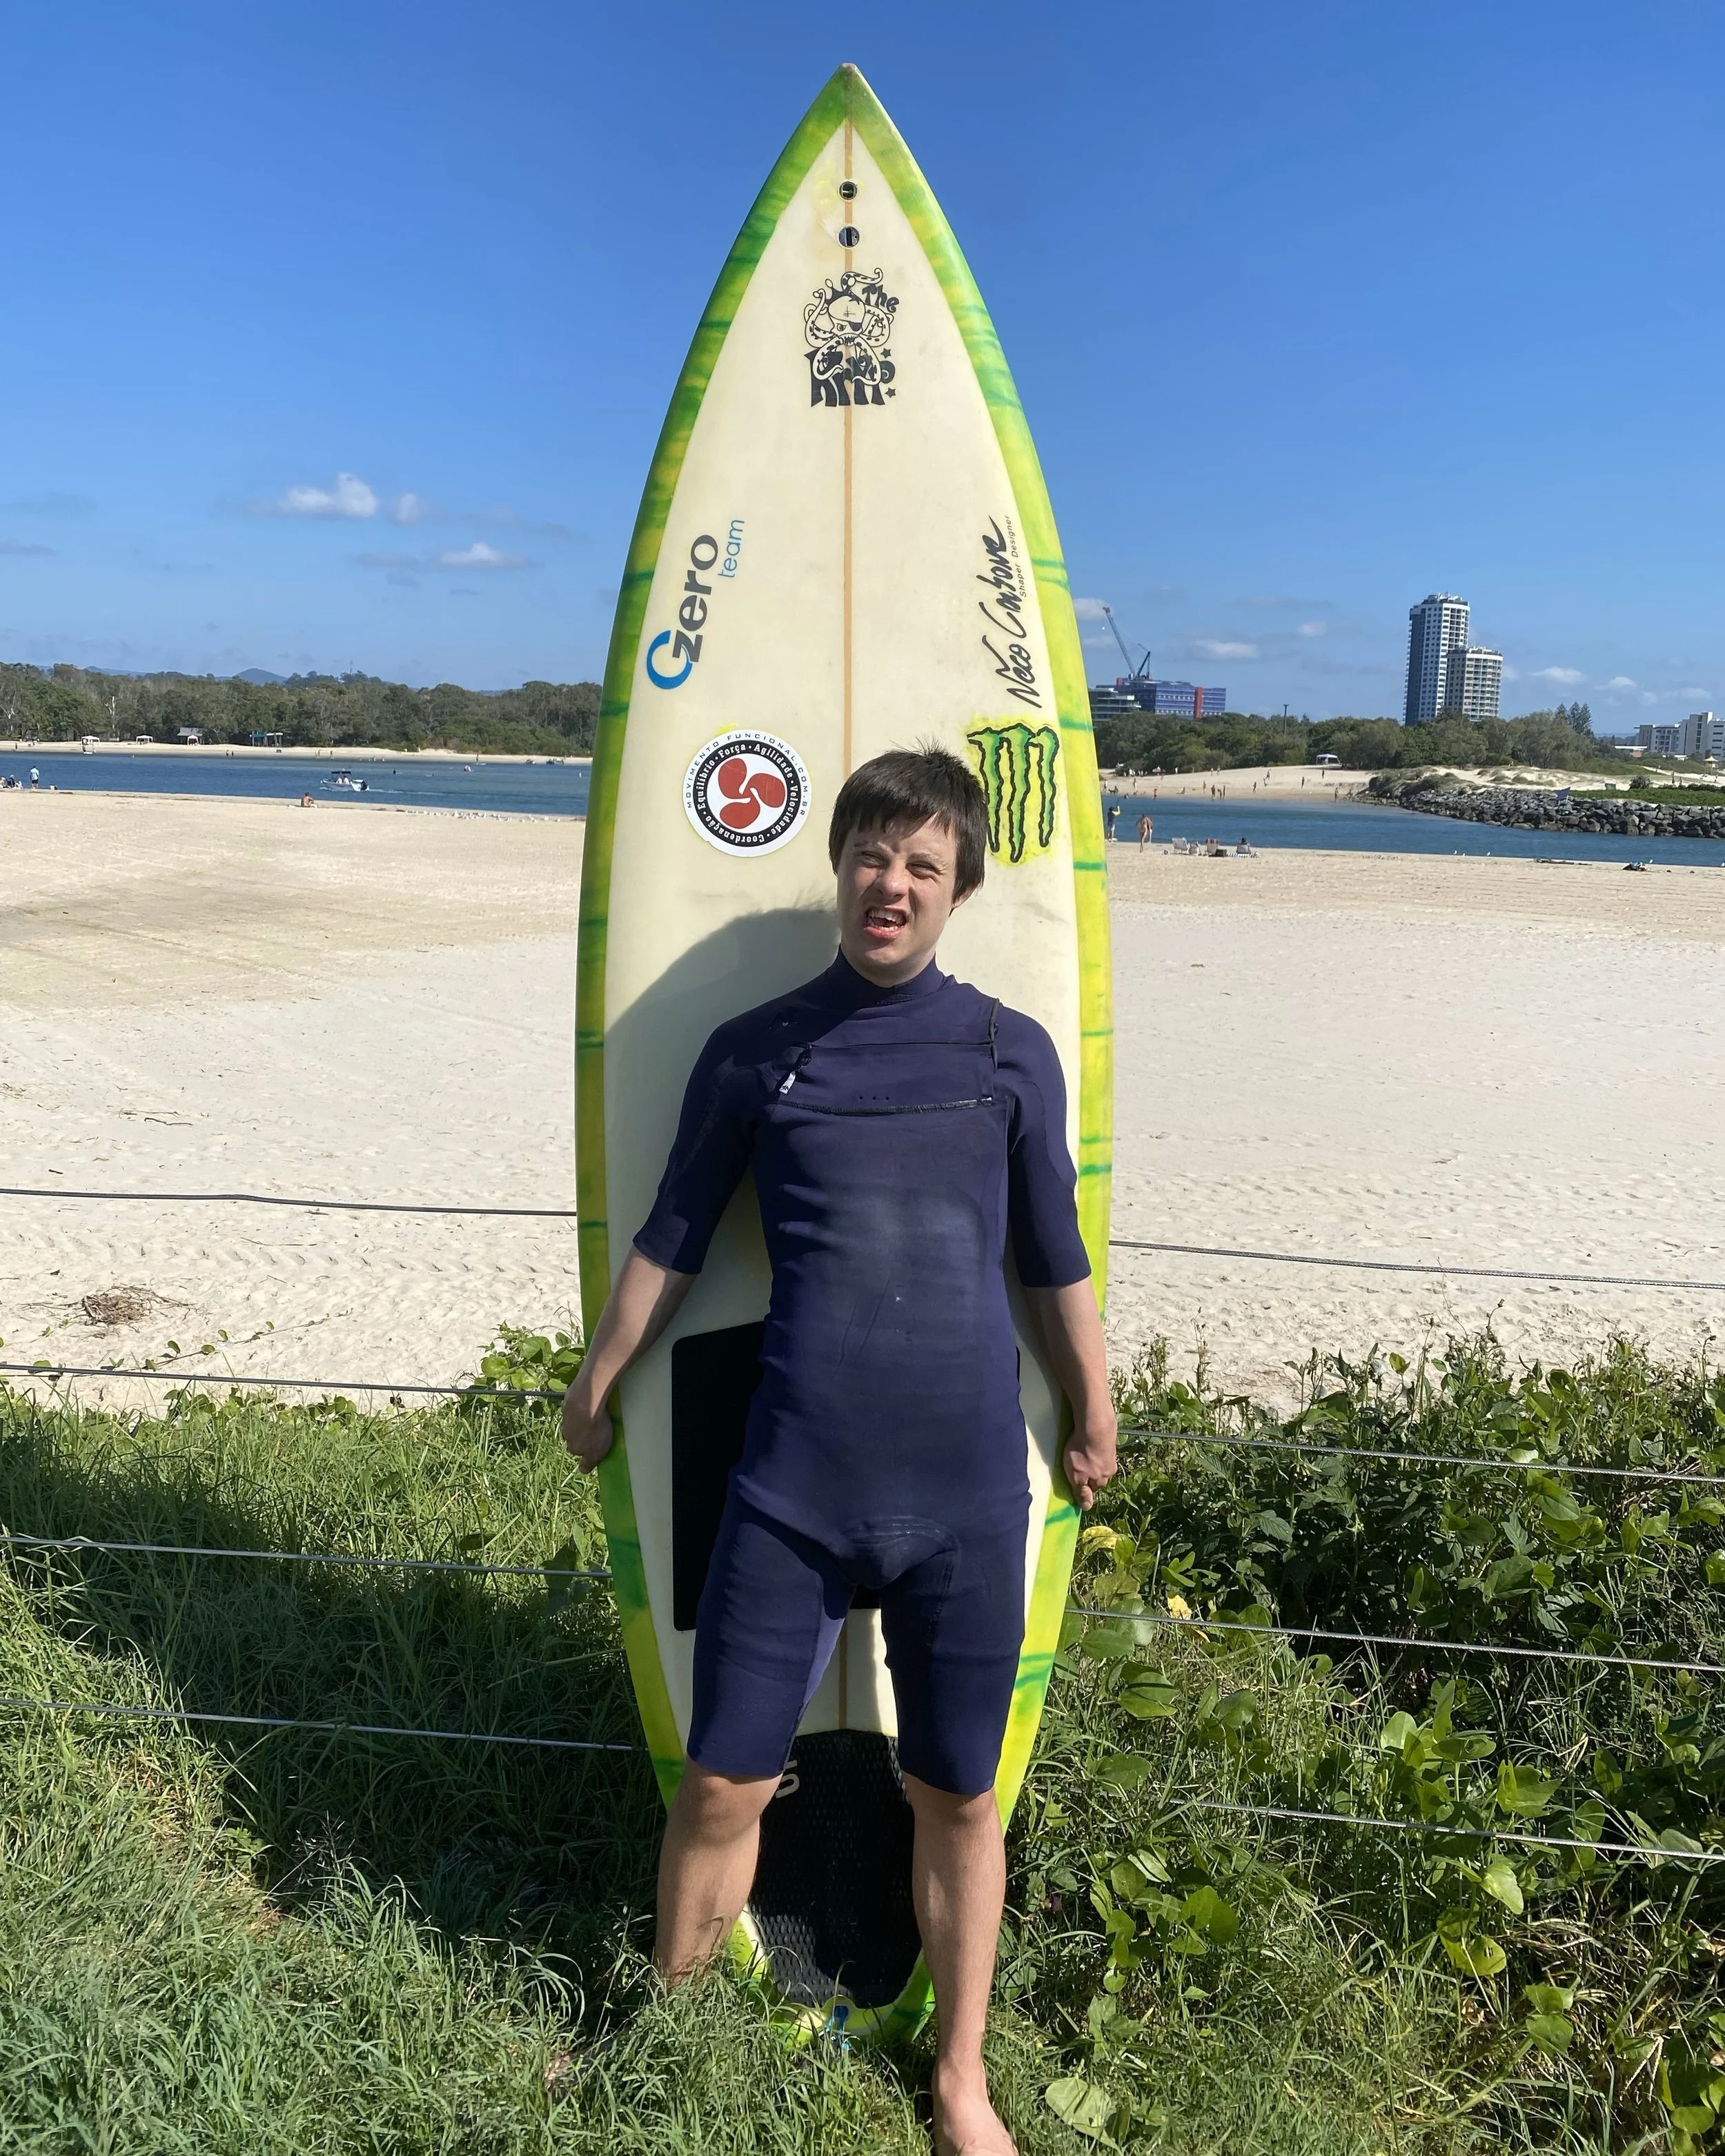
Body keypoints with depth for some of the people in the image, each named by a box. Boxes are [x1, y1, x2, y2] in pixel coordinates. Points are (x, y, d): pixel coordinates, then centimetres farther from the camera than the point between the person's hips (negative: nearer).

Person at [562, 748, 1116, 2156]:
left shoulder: (1011, 1054, 3)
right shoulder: (755, 1053, 2)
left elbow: (1054, 1261, 11)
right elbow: (672, 1240, 11)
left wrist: (1093, 1418, 18)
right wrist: (597, 1388, 19)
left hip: (967, 1498, 1)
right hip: (790, 1493, 0)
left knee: (958, 1799, 14)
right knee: (724, 1788, 9)